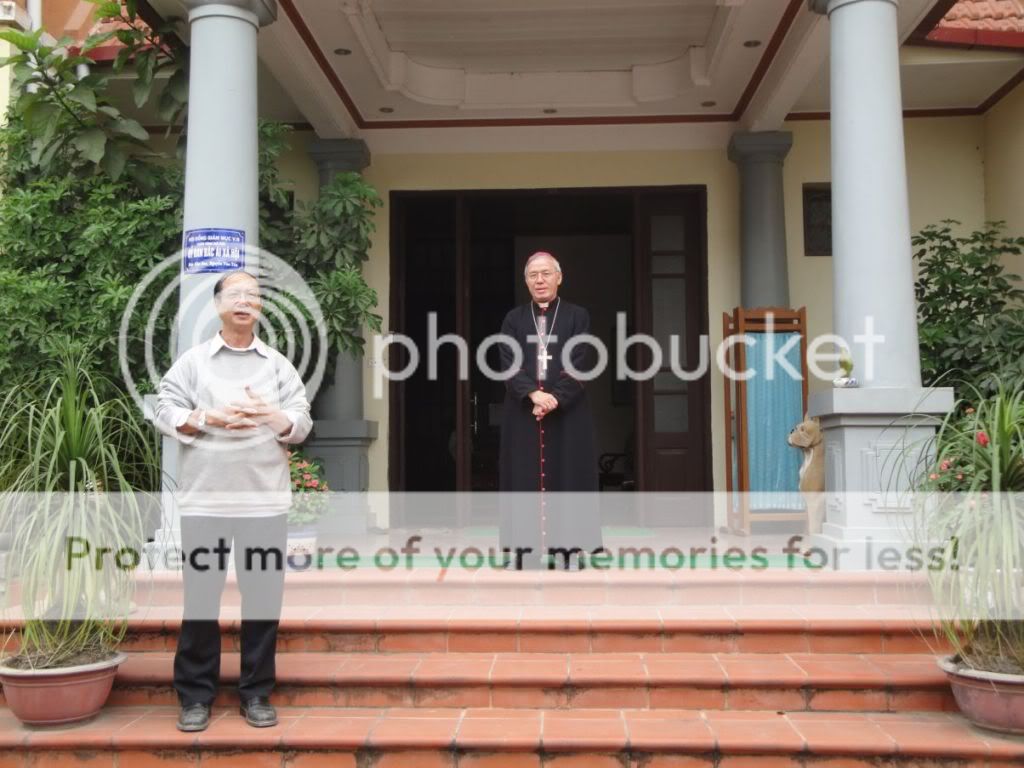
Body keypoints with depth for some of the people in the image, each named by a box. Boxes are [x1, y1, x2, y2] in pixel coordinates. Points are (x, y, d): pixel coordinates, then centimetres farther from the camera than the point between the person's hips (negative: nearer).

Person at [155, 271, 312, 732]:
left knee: (263, 596, 4)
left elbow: (302, 422, 5)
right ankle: (195, 695, 15)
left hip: (265, 499, 1)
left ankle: (256, 693, 16)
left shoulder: (278, 364, 11)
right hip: (204, 498, -1)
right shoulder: (193, 361, 8)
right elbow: (166, 412, 0)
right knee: (200, 596, 3)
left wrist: (275, 417, -15)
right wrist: (211, 418, -14)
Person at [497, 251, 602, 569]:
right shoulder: (514, 319, 9)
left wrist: (555, 398, -15)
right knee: (524, 478, 0)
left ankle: (569, 548, 3)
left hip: (568, 413, -1)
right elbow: (508, 365, -1)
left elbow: (580, 365, -4)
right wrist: (534, 394, -17)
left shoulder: (578, 317, 5)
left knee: (567, 477, -1)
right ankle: (521, 548, 2)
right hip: (523, 414, 1)